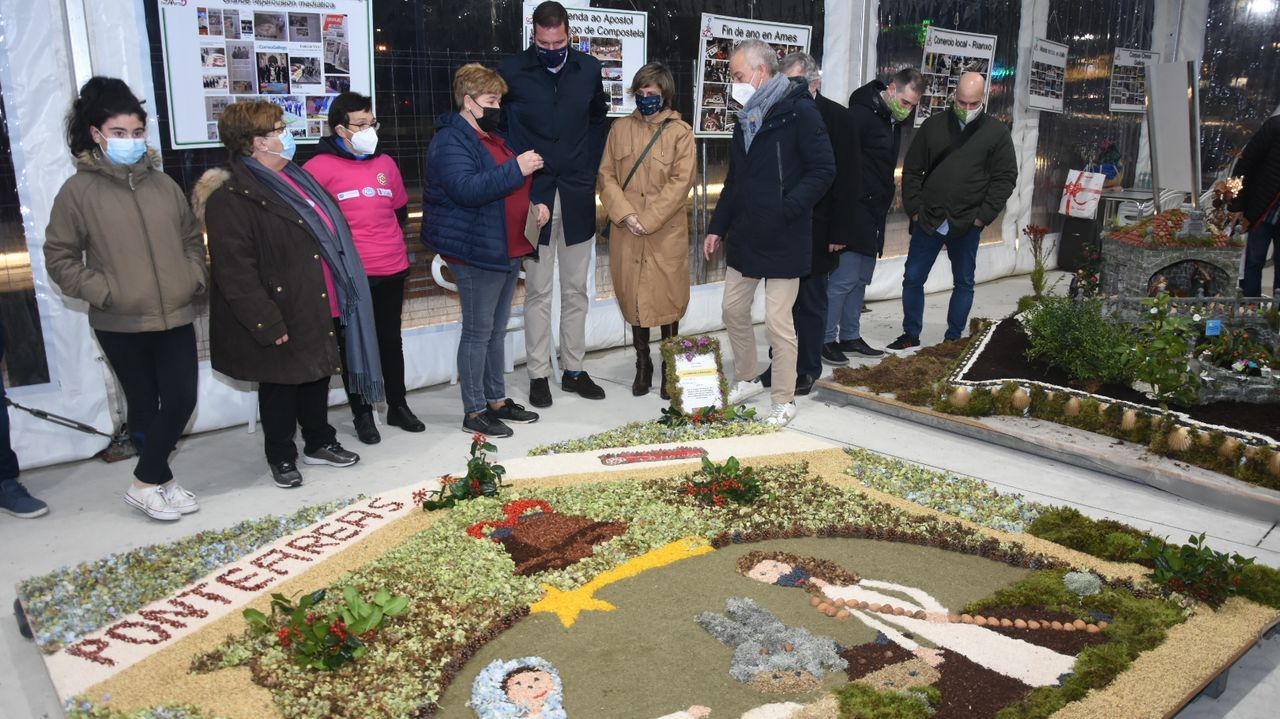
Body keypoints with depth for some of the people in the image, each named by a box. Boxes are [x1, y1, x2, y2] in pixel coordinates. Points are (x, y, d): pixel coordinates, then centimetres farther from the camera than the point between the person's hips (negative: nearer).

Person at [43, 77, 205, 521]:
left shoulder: (162, 184, 6)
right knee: (145, 407, 6)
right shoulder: (78, 191, -5)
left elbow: (192, 239, 16)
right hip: (120, 325, -3)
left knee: (181, 401, 1)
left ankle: (152, 480, 19)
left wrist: (195, 279, 2)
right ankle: (152, 483, 23)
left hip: (176, 317, 3)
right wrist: (104, 292, -12)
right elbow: (59, 258, -3)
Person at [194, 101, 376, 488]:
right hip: (281, 317, -8)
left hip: (317, 307, 8)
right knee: (280, 385, 8)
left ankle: (319, 443, 36)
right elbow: (235, 272, -22)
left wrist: (340, 294, 18)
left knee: (318, 376, 19)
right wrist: (268, 324, -23)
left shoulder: (295, 178, 11)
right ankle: (281, 457, 25)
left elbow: (329, 232, 21)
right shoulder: (231, 196, -18)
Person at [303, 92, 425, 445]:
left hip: (392, 270, 5)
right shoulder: (319, 167, -8)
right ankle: (362, 414, 18)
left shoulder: (386, 164, 10)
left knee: (391, 341, 15)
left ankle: (398, 407, 28)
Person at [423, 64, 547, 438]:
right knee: (478, 331, -2)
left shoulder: (493, 137, 17)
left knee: (497, 330, 16)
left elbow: (509, 186, 29)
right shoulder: (451, 141, -13)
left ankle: (497, 399, 27)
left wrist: (535, 204, 11)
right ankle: (474, 412, 8)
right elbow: (466, 189, -28)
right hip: (476, 253, -9)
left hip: (508, 250, 9)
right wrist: (516, 169, -28)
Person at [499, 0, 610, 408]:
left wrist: (592, 173, 6)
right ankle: (538, 375, 12)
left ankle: (574, 370, 20)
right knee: (538, 291, 2)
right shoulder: (512, 71, -5)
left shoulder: (589, 70, 3)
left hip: (577, 196, 3)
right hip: (533, 196, -3)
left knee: (576, 290, 9)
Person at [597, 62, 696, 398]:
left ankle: (669, 367, 15)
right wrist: (625, 214, -10)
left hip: (666, 231, -3)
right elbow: (606, 176, 5)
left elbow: (681, 181, -7)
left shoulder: (680, 131, 0)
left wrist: (648, 218, -14)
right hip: (626, 232, 3)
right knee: (633, 297, 7)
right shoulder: (620, 128, 9)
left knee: (667, 298, 1)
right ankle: (642, 364, 21)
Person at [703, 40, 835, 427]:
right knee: (733, 310, 14)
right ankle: (747, 379, 34)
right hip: (744, 236, 8)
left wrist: (785, 210, -22)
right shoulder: (746, 119, 13)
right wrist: (717, 227, 15)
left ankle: (785, 401, 12)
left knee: (778, 321, -3)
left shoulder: (799, 113, -12)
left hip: (783, 240, -8)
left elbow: (823, 170, -17)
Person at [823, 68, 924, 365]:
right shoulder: (860, 115, -15)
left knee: (861, 280, 13)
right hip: (853, 215, -9)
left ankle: (850, 336, 21)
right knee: (843, 280, -7)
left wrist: (882, 211, 18)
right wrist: (838, 223, -23)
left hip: (874, 218, 9)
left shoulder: (893, 121, 13)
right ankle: (826, 339, 2)